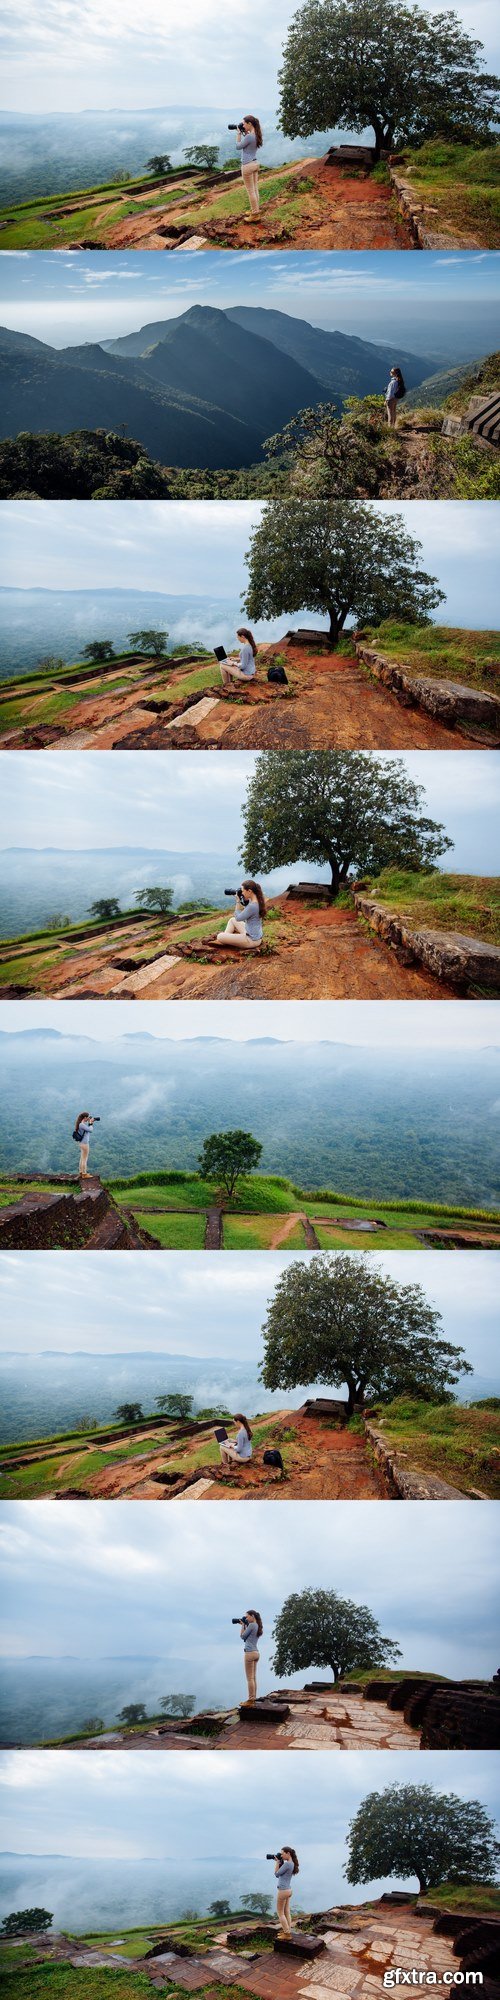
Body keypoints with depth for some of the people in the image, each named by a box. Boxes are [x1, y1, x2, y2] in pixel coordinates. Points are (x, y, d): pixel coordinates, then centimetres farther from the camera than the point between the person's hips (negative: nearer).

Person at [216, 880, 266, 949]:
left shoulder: (252, 906, -28)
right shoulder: (258, 902, 1)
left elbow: (238, 918, -14)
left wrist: (238, 901, -8)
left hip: (251, 940, -10)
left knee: (220, 937, -10)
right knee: (232, 920, 29)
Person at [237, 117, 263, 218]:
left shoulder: (249, 136, -22)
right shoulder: (256, 135, 5)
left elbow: (238, 146, -10)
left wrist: (239, 133, -3)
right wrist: (245, 133, 10)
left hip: (247, 165, -9)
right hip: (255, 163, 9)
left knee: (251, 191, -1)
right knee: (255, 189, 17)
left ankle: (255, 215, 4)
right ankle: (256, 210, 27)